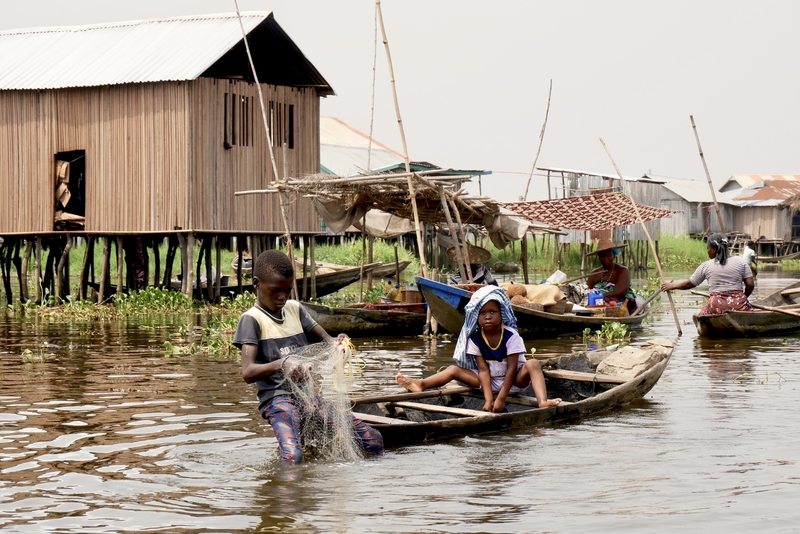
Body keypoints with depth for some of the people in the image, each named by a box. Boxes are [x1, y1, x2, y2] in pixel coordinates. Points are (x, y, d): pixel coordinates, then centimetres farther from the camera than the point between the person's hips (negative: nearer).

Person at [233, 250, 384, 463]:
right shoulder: (252, 319, -6)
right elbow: (248, 373, -16)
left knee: (373, 439, -2)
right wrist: (281, 364, -36)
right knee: (293, 457, -35)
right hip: (277, 398, -6)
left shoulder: (295, 309, 13)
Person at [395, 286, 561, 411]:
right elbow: (483, 369, -11)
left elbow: (512, 368, -19)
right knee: (455, 369, -4)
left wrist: (501, 399, -26)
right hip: (490, 382, 4)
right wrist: (488, 399, -23)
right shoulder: (475, 339, -7)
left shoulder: (511, 336, -16)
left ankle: (542, 402, -52)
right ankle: (421, 384, -22)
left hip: (513, 381, -4)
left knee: (532, 364, -30)